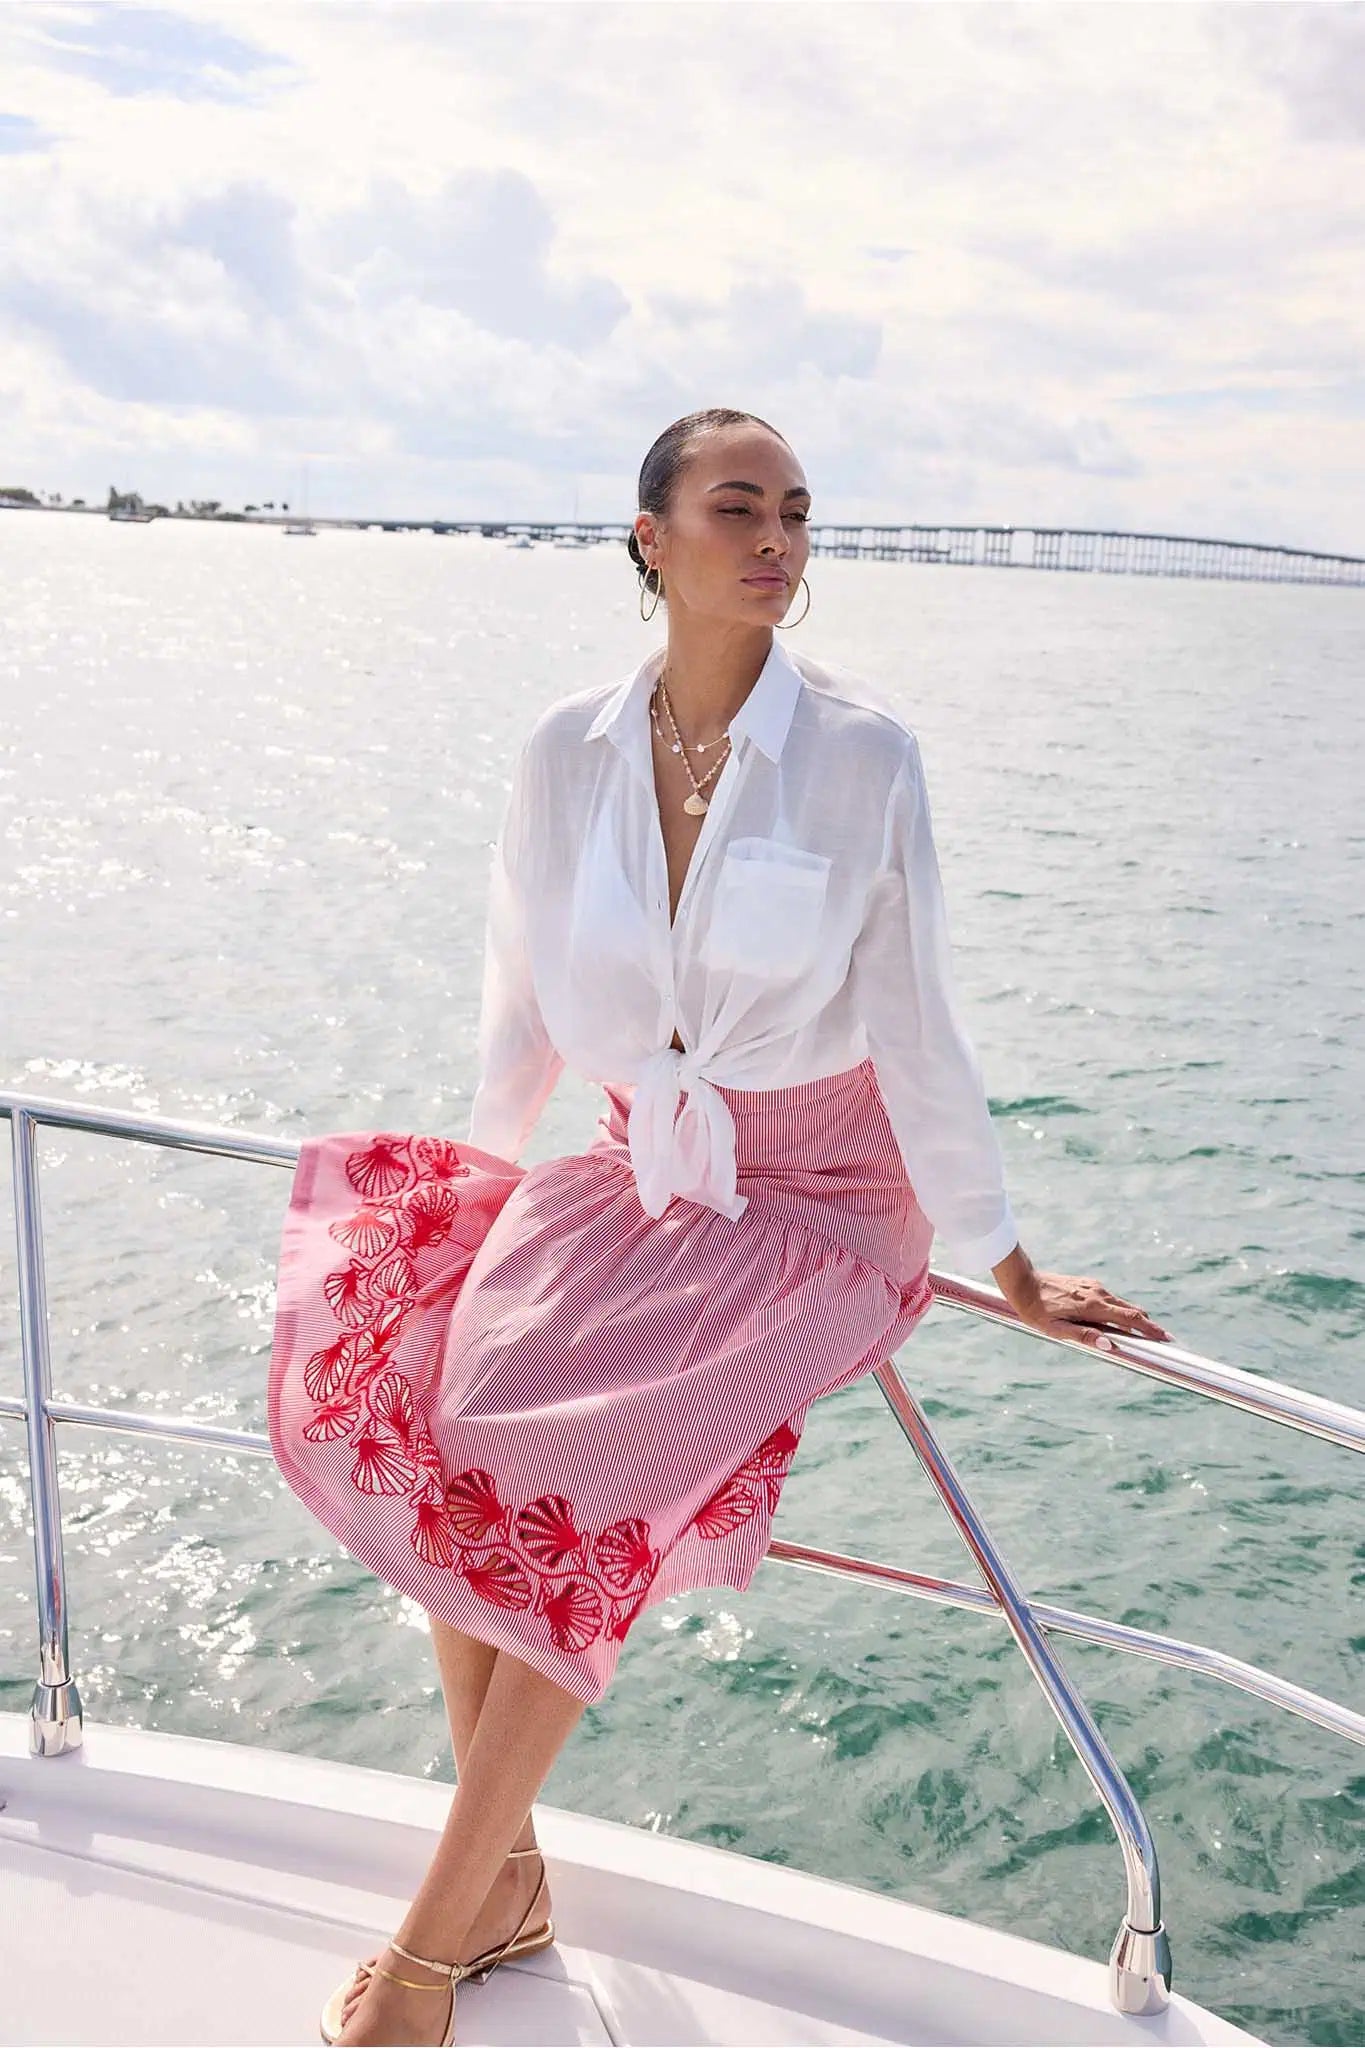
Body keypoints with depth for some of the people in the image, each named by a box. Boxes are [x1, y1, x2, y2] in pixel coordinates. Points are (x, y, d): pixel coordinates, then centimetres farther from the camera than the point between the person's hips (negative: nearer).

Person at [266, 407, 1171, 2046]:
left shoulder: (863, 756, -10)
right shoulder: (567, 754, -1)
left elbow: (914, 1028, -5)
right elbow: (525, 1007, 12)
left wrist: (1006, 1266, -1)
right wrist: (466, 1192, 20)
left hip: (816, 1202, -3)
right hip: (635, 1174, 4)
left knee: (577, 1472, -23)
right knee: (439, 1404, -20)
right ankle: (506, 1879, -2)